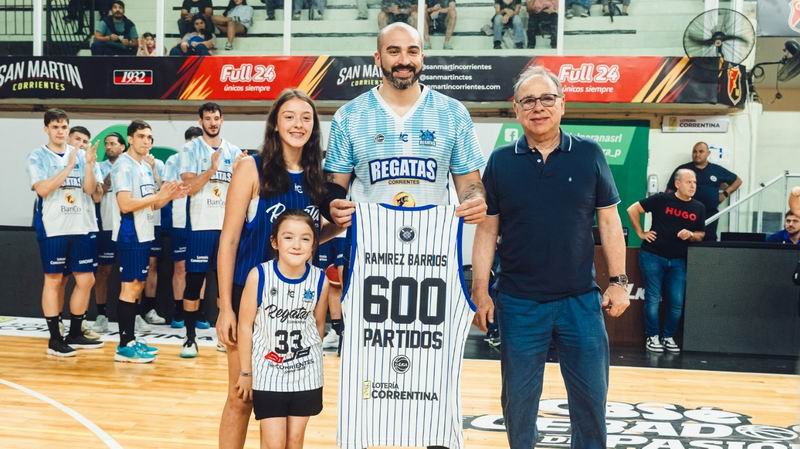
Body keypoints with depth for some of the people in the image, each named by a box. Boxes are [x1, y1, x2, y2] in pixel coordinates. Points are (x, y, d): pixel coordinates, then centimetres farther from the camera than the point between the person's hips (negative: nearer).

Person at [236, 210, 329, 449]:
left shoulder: (320, 280, -10)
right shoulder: (259, 275, -16)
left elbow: (318, 325, 5)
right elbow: (245, 325, -7)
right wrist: (246, 373, -3)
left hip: (306, 374, 2)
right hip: (268, 373, -2)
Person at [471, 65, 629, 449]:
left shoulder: (589, 154, 0)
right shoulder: (501, 161, 0)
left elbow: (609, 221, 3)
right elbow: (487, 231, 2)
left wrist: (618, 281, -1)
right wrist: (480, 292, -2)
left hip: (581, 299, 0)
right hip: (519, 302, 0)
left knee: (591, 395, 8)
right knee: (518, 398, 10)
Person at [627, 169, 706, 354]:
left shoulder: (698, 208, 7)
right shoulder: (662, 199, -6)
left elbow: (701, 234, 14)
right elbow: (632, 210, -2)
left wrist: (691, 235, -8)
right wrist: (641, 233, -3)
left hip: (678, 260, 4)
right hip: (653, 256, -4)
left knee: (677, 302, 1)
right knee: (653, 299, -1)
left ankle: (669, 337, 19)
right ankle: (652, 337, 12)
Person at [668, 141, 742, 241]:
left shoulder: (718, 170, 10)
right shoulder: (682, 169, 5)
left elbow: (738, 181, 22)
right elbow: (670, 190, 8)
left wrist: (725, 193, 9)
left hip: (710, 215, 1)